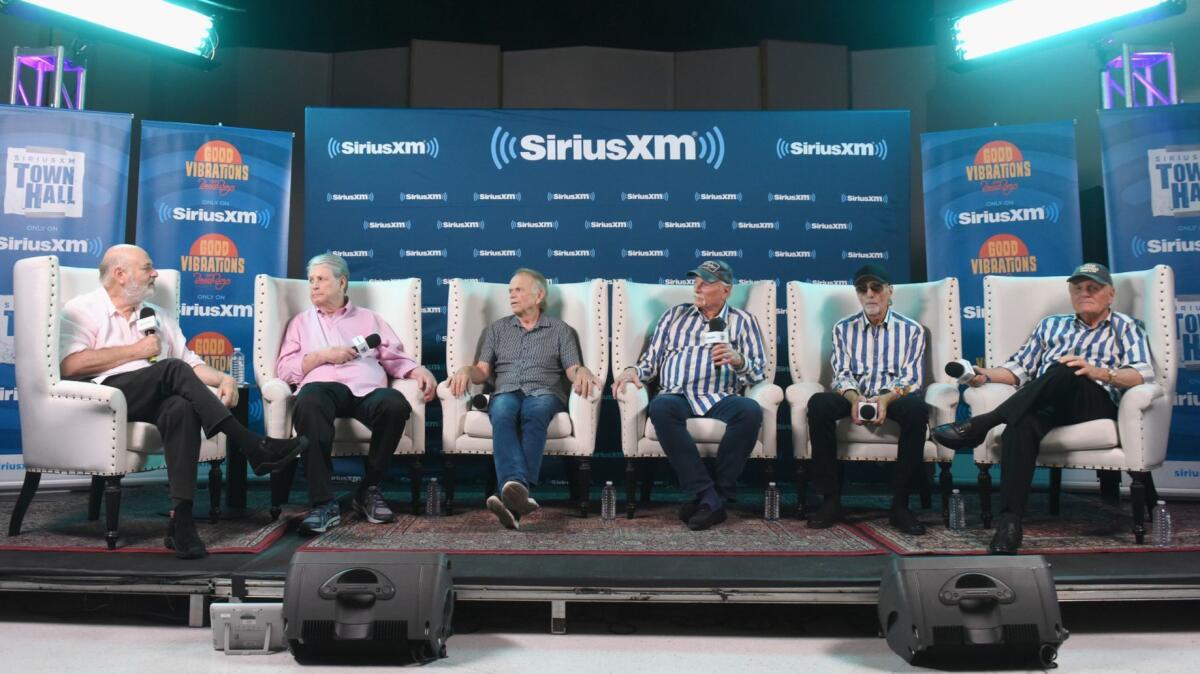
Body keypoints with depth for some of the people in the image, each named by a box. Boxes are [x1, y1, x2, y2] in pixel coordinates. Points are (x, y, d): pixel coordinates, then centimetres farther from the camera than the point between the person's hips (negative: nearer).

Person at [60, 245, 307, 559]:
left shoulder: (158, 315, 27)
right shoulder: (82, 309, 9)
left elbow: (190, 361, 19)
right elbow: (71, 365, -9)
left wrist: (222, 378, -2)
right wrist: (136, 351, -4)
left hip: (155, 400, 4)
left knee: (183, 408, -33)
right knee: (172, 369, -30)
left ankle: (181, 519, -38)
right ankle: (255, 448, -31)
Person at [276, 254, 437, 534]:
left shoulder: (369, 318, 29)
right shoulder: (301, 322, 28)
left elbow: (395, 357, 18)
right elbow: (284, 369, 15)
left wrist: (419, 371, -2)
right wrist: (323, 355, 1)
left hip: (368, 389, 1)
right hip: (324, 387, -1)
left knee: (396, 404, -35)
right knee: (309, 401, -39)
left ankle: (370, 489, -16)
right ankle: (323, 503, -38)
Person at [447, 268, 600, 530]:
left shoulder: (560, 330, 18)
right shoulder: (497, 329, 25)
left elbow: (572, 370, 7)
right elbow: (483, 371, 17)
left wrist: (582, 371, -18)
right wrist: (466, 370, -7)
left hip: (544, 393, -1)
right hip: (506, 393, 1)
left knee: (536, 411, -39)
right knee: (502, 412, -37)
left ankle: (514, 495, -58)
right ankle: (518, 490, -60)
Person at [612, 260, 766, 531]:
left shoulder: (743, 321, 18)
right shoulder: (675, 314, 24)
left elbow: (759, 372, 10)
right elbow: (652, 359, 21)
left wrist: (738, 361, -11)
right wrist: (633, 370, 0)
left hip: (720, 398, -1)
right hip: (677, 395, 1)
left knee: (750, 411, -34)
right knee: (660, 407, -36)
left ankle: (719, 494, -22)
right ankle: (708, 496, -33)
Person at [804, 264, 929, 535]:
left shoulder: (912, 329, 9)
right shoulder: (843, 328, 12)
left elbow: (911, 378, -1)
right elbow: (841, 375, 4)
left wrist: (886, 399, -23)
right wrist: (854, 398, -20)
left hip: (894, 398, -1)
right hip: (854, 397, 1)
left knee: (917, 408, -37)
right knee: (818, 404, -32)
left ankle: (899, 504, -26)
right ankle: (831, 499, -25)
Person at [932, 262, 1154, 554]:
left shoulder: (1125, 327, 18)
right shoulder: (1051, 325, 30)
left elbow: (1144, 374, 1)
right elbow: (1020, 367, 21)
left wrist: (1099, 372, -19)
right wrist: (987, 375, -1)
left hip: (1096, 403, -2)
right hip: (1045, 403, 2)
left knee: (1064, 372, -37)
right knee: (1021, 424, -36)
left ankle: (978, 426, -36)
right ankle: (1009, 521, -41)